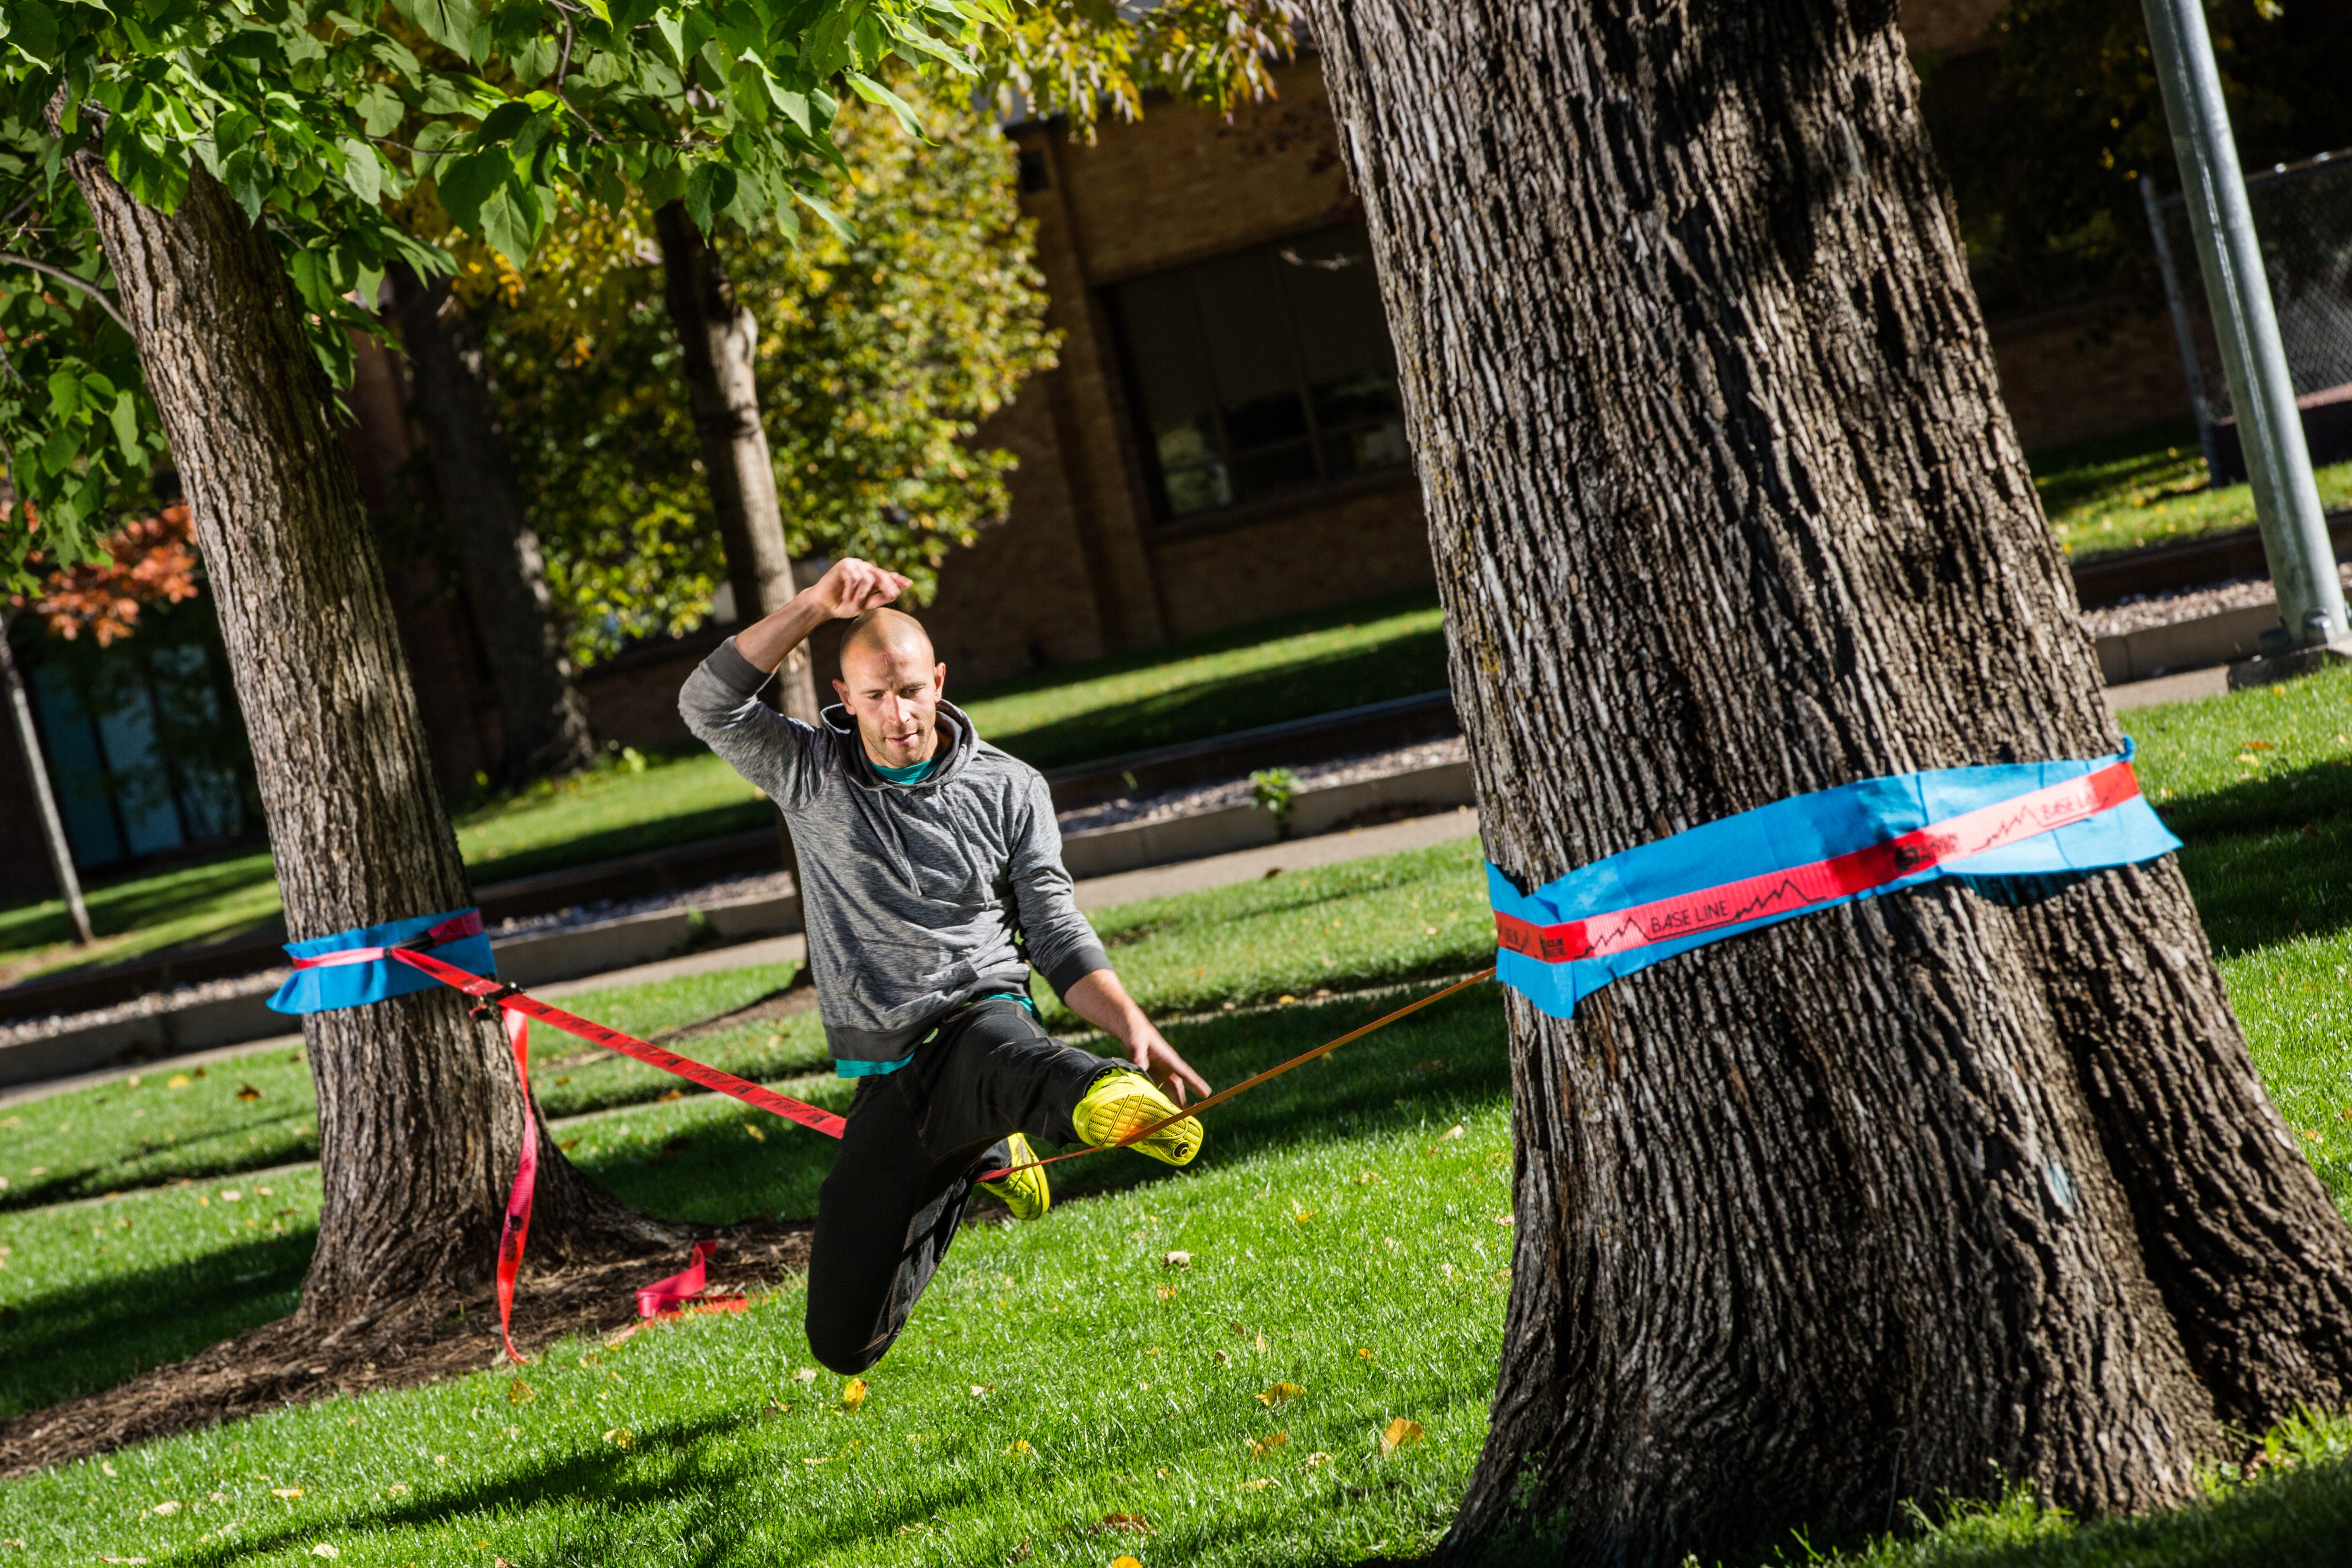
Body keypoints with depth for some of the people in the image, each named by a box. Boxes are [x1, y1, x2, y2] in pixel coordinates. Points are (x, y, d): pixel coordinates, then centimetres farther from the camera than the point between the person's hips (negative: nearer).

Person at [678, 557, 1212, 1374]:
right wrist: (817, 605, -20)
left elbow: (1058, 936, 3)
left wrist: (1134, 1029, -14)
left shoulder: (1009, 790, 5)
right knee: (846, 1344, 3)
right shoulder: (810, 775, 5)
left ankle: (1106, 1096, -74)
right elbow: (709, 704, -11)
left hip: (985, 1021, -3)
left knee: (995, 1044, -42)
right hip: (887, 1083, 3)